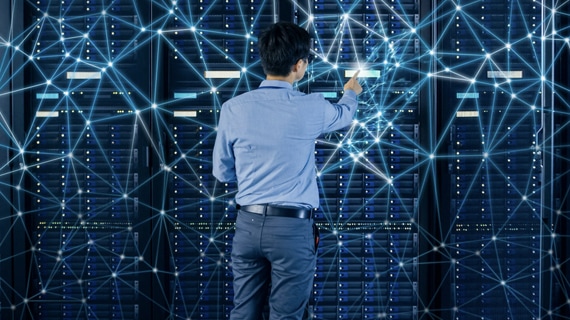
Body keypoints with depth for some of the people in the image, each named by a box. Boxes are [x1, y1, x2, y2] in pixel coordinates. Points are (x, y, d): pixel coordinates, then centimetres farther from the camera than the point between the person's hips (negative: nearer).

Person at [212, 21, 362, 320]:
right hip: (293, 228, -3)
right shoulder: (310, 108, -8)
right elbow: (342, 115, 18)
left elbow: (222, 172, 7)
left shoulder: (233, 108, -3)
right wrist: (351, 93, 40)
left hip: (247, 225, 3)